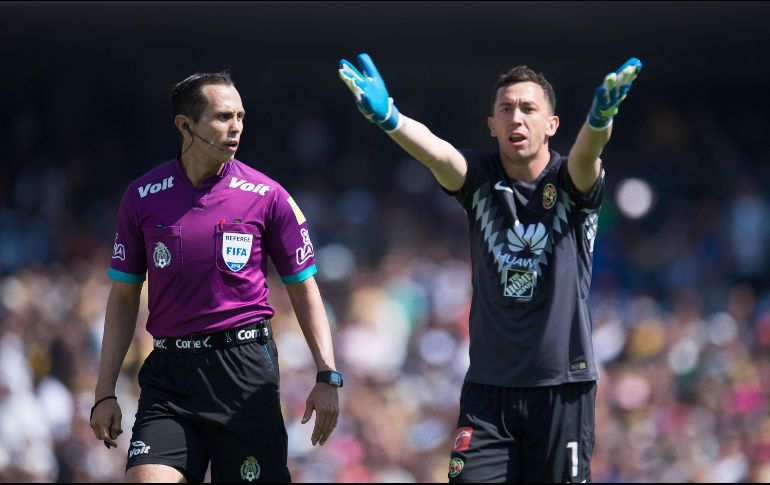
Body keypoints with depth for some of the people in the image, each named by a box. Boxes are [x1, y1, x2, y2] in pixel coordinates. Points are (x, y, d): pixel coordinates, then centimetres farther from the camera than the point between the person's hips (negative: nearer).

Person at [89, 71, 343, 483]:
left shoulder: (268, 197, 1)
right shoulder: (141, 197, 5)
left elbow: (303, 289, 7)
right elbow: (123, 298, 11)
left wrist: (327, 376, -3)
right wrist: (105, 393, 7)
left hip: (246, 368, -1)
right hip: (170, 376, 1)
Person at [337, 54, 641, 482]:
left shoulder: (570, 182, -2)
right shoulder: (480, 180, 2)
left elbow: (587, 151, -25)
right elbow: (432, 149, -19)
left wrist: (600, 117, -50)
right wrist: (387, 117, -41)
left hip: (563, 384, -1)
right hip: (489, 385, 1)